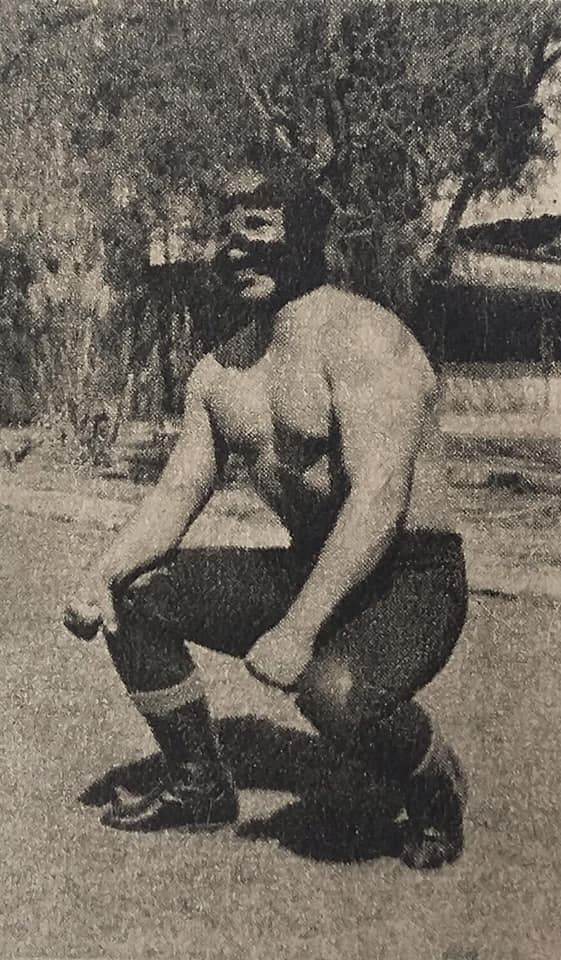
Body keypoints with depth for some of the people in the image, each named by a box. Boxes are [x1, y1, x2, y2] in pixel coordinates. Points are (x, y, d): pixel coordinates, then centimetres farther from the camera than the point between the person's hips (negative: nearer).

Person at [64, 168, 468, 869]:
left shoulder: (359, 335, -19)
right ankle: (201, 785, 21)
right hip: (305, 571, 8)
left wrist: (298, 630, -33)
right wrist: (103, 574, -8)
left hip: (413, 580, -7)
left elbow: (380, 496, -29)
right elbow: (179, 490, 8)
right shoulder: (220, 363, 6)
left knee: (333, 687, -37)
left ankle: (436, 788, 0)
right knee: (135, 596, 4)